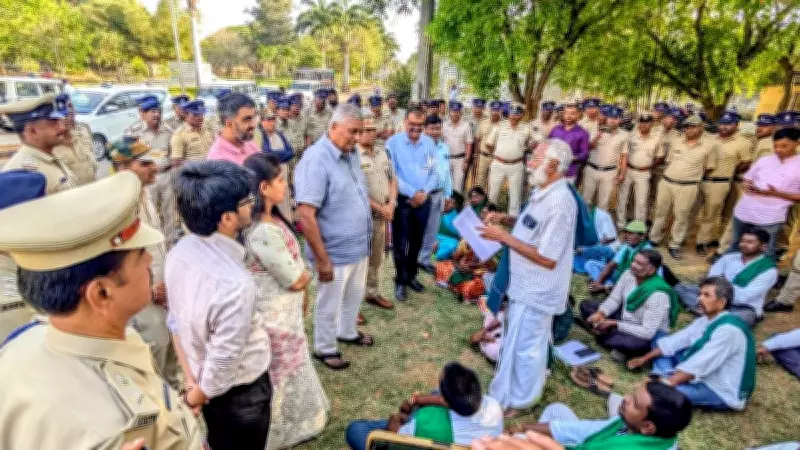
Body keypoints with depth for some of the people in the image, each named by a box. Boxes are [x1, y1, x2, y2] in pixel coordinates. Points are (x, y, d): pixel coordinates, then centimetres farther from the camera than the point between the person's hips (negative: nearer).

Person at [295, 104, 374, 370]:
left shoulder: (351, 153, 2)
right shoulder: (316, 160, -25)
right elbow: (306, 215, -27)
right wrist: (322, 259, -24)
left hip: (359, 247, 8)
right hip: (336, 252, -8)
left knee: (354, 296, 27)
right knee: (329, 305, 14)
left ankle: (347, 332, 51)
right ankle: (324, 349, 36)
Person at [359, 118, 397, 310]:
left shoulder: (382, 153, 9)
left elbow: (392, 179, 14)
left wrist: (391, 204, -2)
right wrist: (380, 208, -14)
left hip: (382, 215, 7)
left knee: (376, 258, 18)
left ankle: (371, 292, 35)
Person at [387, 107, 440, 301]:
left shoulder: (429, 143, 4)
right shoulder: (393, 142, -8)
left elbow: (435, 171, 5)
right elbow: (391, 174, -12)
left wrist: (424, 192, -10)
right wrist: (412, 193, -15)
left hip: (424, 200, 4)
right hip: (402, 200, -3)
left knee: (417, 241, 14)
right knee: (400, 243, 4)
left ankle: (411, 276, 32)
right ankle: (400, 280, 20)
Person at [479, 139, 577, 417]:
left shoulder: (559, 204, -28)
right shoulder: (543, 192, 3)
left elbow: (548, 259, -28)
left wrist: (504, 237, -24)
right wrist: (507, 219, 1)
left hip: (536, 290, -9)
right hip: (527, 284, 9)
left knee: (522, 346, 8)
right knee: (528, 343, 25)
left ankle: (514, 401, 29)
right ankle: (517, 392, 45)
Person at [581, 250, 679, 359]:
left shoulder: (658, 295, -31)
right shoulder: (629, 274, -12)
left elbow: (647, 332, -31)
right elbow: (614, 299, -1)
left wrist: (613, 324, -29)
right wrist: (600, 314, -21)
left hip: (649, 335, -7)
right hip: (625, 319, 7)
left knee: (633, 344, -41)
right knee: (586, 305, -1)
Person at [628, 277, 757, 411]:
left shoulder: (728, 329, -26)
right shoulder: (705, 320, 1)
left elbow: (699, 365, -29)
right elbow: (676, 341, 7)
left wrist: (666, 383, -27)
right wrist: (644, 358, 7)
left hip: (722, 392, -9)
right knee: (659, 339, 8)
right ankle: (670, 379, -6)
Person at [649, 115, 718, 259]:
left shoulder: (710, 144, -6)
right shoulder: (675, 142, 5)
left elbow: (709, 168, 2)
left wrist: (693, 175, 8)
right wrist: (673, 174, 12)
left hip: (688, 187, -3)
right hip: (666, 182, 4)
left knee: (681, 217, 6)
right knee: (660, 212, 14)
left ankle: (675, 245, 20)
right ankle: (654, 239, 29)